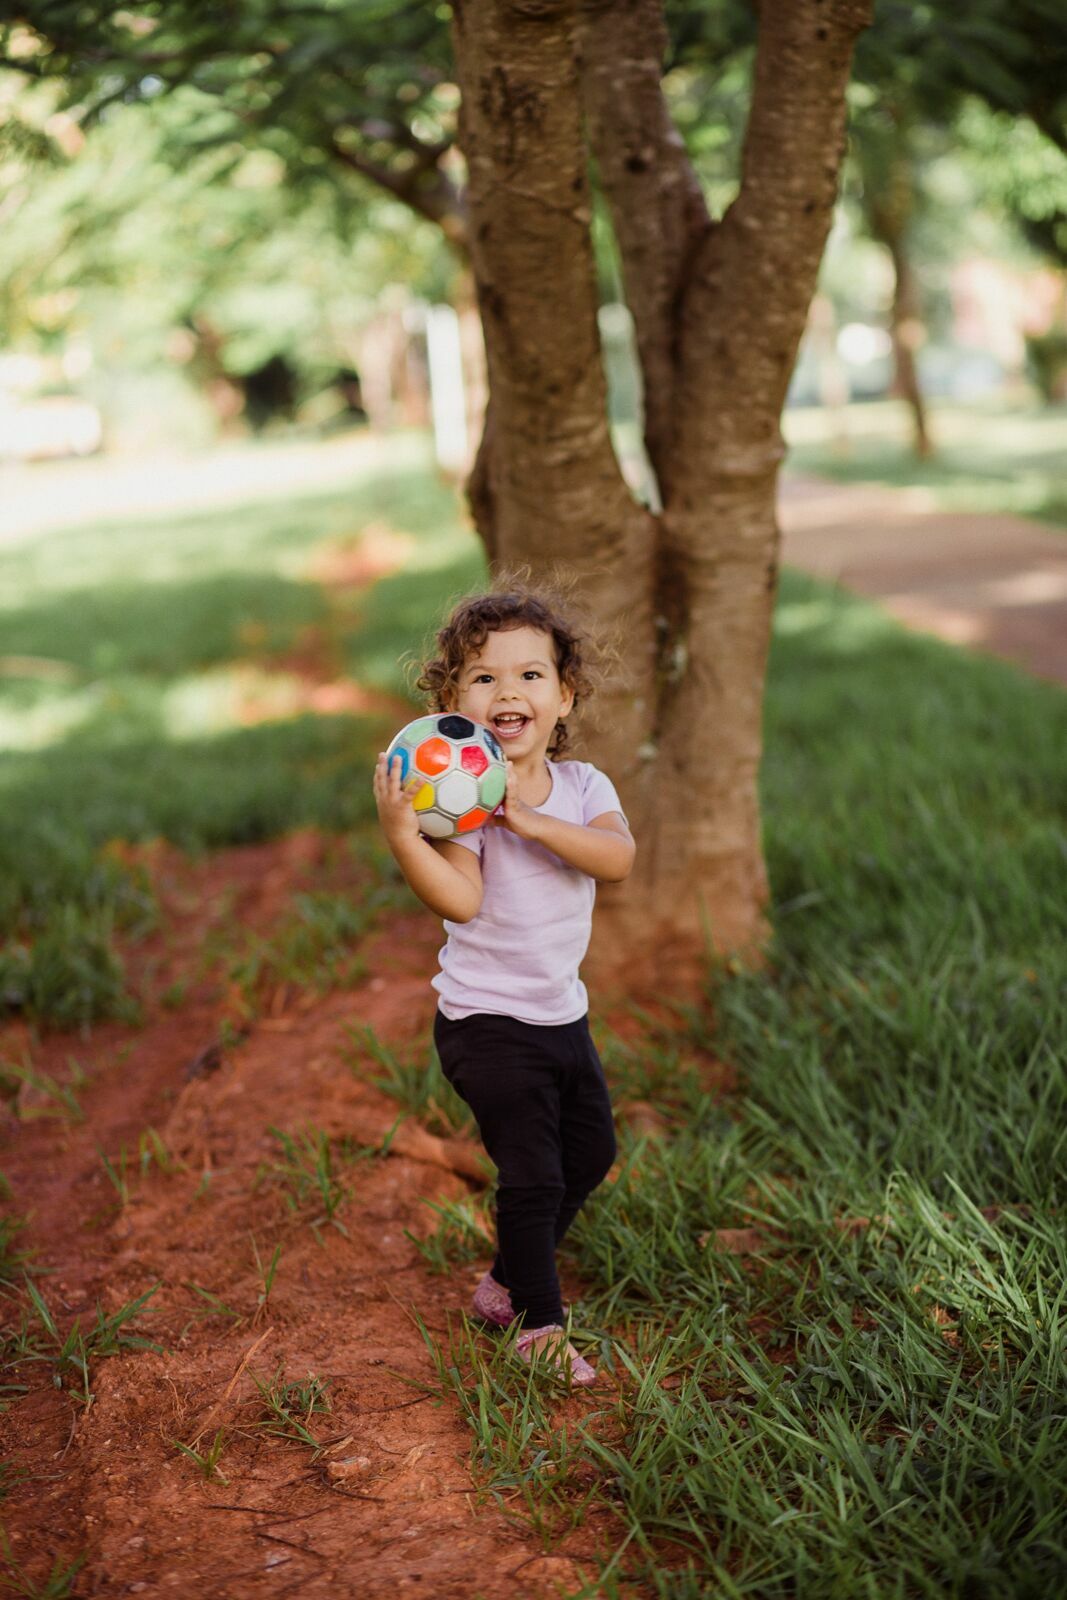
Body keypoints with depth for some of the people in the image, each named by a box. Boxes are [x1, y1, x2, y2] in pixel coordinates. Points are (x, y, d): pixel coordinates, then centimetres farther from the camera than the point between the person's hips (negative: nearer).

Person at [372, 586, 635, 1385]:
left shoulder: (582, 785, -1)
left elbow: (618, 857, -21)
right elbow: (461, 899, -30)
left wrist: (527, 819, -29)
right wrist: (401, 834, -43)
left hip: (562, 1015, 7)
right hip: (488, 1022, -7)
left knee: (589, 1154, 20)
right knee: (532, 1175, -6)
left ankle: (509, 1280, 40)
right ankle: (538, 1323, 14)